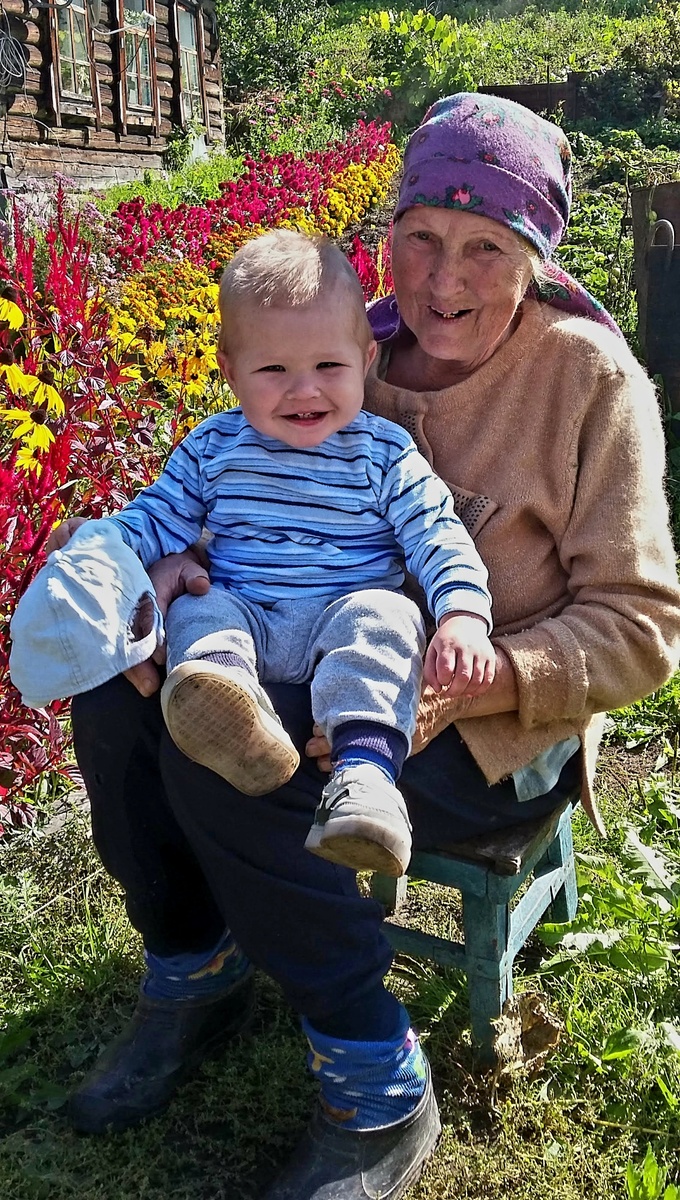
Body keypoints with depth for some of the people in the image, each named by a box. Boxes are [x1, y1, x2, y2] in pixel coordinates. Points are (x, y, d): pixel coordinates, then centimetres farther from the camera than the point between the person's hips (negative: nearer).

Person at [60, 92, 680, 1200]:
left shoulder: (591, 376, -12)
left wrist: (473, 679, -28)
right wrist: (184, 562, -14)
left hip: (500, 727, -5)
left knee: (221, 759, -28)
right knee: (117, 694, -14)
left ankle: (382, 1091, -10)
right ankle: (197, 975, 9)